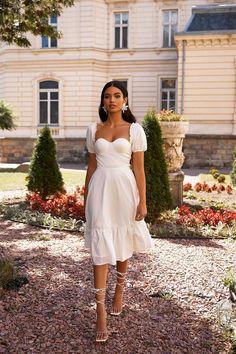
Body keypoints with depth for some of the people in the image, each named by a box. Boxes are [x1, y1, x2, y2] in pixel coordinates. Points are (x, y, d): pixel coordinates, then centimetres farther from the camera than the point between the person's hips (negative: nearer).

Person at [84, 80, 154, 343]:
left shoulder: (134, 129, 0)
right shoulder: (93, 130, 8)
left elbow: (139, 168, -2)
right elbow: (91, 166, 12)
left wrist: (143, 202, -6)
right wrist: (86, 197, 11)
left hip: (124, 189, -1)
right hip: (100, 189, 1)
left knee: (122, 243, 13)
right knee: (100, 246, -4)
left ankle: (119, 291, 39)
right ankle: (101, 311, 0)